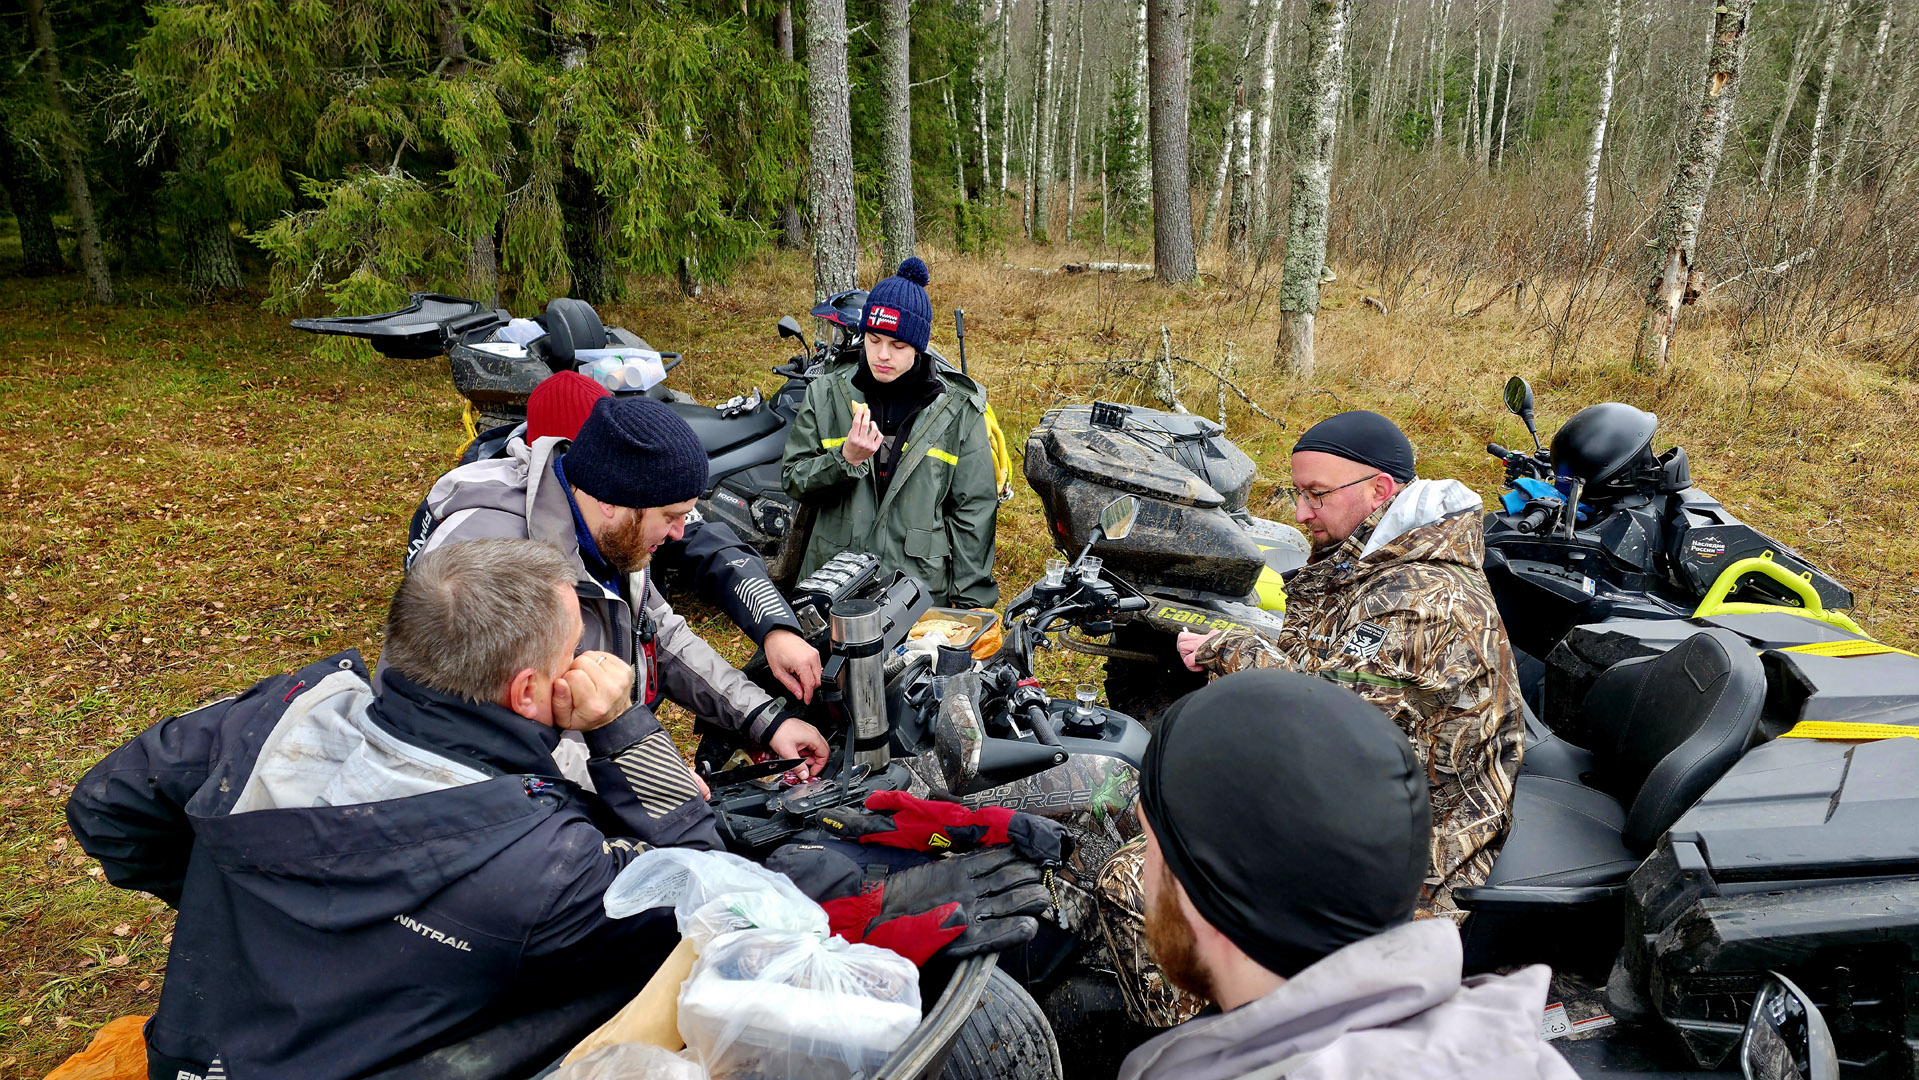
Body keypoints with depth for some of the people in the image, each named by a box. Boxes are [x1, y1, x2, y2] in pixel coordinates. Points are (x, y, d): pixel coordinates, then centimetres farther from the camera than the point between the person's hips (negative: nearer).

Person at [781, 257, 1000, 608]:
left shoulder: (958, 409, 1)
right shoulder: (826, 395, 5)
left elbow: (974, 510, 3)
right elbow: (793, 481, 6)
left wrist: (970, 605, 0)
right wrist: (845, 459, -14)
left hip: (922, 588, -1)